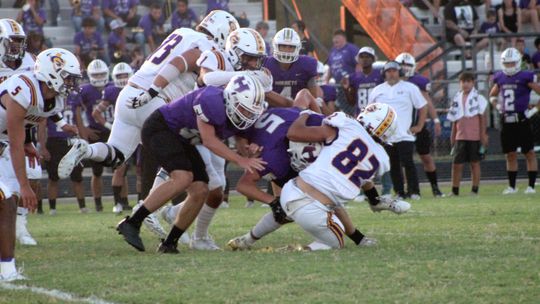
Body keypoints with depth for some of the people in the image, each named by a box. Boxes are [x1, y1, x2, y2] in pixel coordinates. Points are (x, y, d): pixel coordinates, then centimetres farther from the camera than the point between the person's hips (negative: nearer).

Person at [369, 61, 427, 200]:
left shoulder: (410, 88, 2)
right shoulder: (377, 91, 11)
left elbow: (423, 107, 6)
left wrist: (419, 126, 0)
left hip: (405, 135, -3)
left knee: (408, 163, -11)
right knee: (393, 166, 5)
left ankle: (414, 191, -7)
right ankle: (400, 192, 10)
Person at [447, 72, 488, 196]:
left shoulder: (478, 98, -2)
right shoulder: (457, 99, 10)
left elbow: (482, 118, -2)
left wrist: (483, 135, -6)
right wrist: (452, 137, 14)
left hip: (475, 137, -4)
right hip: (460, 137, 4)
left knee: (475, 163, 3)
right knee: (457, 164, 2)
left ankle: (475, 189, 8)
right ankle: (455, 190, 8)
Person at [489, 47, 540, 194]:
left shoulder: (525, 77, -7)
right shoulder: (500, 78, 9)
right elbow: (492, 95, 26)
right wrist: (498, 107, 10)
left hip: (522, 120, -5)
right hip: (506, 121, 5)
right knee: (510, 154, 9)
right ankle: (511, 186, 16)